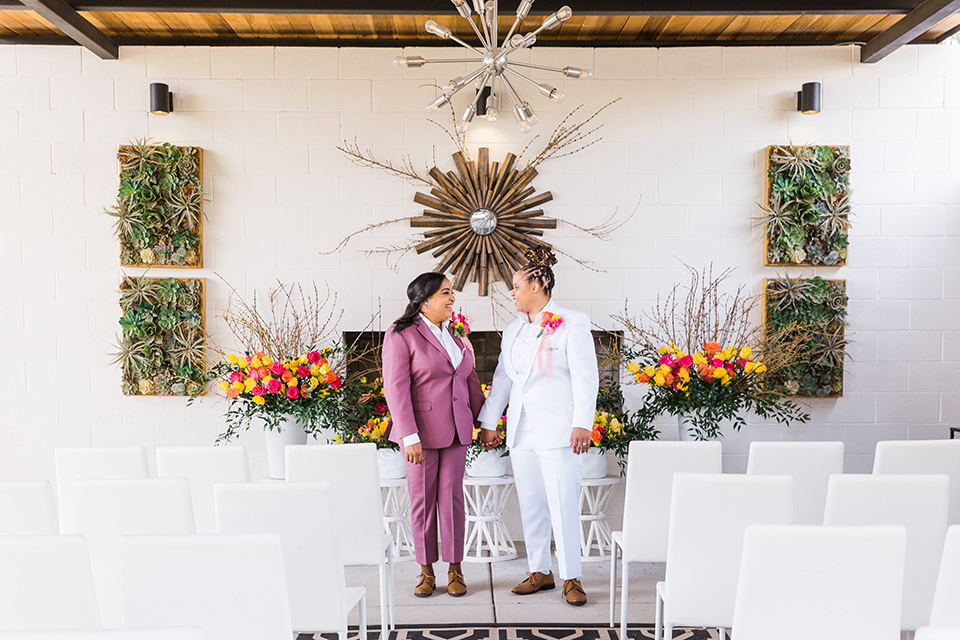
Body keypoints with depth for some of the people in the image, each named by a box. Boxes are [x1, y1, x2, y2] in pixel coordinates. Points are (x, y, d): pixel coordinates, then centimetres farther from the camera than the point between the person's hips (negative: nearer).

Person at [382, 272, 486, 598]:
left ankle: (455, 570, 17)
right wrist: (409, 437, -19)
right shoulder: (401, 335, -8)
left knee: (452, 497, 6)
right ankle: (426, 571, 19)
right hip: (421, 431, -4)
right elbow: (396, 388, -13)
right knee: (422, 499, 5)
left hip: (456, 430, 5)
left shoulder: (454, 334, 12)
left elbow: (471, 380, 18)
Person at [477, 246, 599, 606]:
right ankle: (540, 572, 23)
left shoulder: (572, 324, -3)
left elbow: (586, 377, -7)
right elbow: (502, 378, 18)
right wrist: (488, 421, 16)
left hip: (557, 430, -6)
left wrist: (582, 424, -14)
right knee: (530, 505, 10)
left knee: (563, 505, -4)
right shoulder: (512, 330, 15)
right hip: (521, 431, 6)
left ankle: (571, 578, 9)